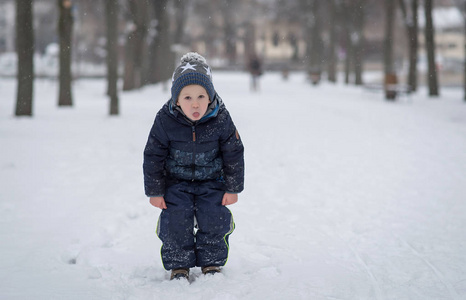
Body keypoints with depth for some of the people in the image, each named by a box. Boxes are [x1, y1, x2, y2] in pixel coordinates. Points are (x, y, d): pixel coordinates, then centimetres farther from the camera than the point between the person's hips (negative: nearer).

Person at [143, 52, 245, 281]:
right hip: (176, 181, 0)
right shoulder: (165, 121, -21)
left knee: (214, 219, -9)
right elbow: (153, 157, -10)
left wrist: (233, 188, -5)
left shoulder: (220, 120, -19)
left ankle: (212, 262, 14)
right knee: (176, 219, -12)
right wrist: (155, 191, -8)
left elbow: (234, 154, -7)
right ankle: (179, 265, 7)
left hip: (211, 181, 1)